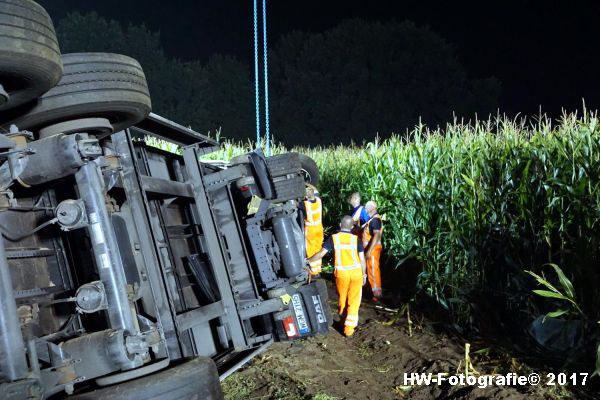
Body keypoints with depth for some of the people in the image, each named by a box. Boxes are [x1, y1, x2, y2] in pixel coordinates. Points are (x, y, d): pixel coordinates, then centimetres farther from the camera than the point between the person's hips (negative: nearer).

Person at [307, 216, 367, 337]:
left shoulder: (333, 238, -4)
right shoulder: (356, 239, -3)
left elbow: (321, 254, -6)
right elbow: (362, 259, -3)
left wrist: (308, 260, 7)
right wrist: (364, 274, 9)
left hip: (341, 273, 1)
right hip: (356, 272, -1)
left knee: (342, 297, 22)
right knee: (353, 300, 7)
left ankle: (343, 317, 45)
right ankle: (349, 327, 4)